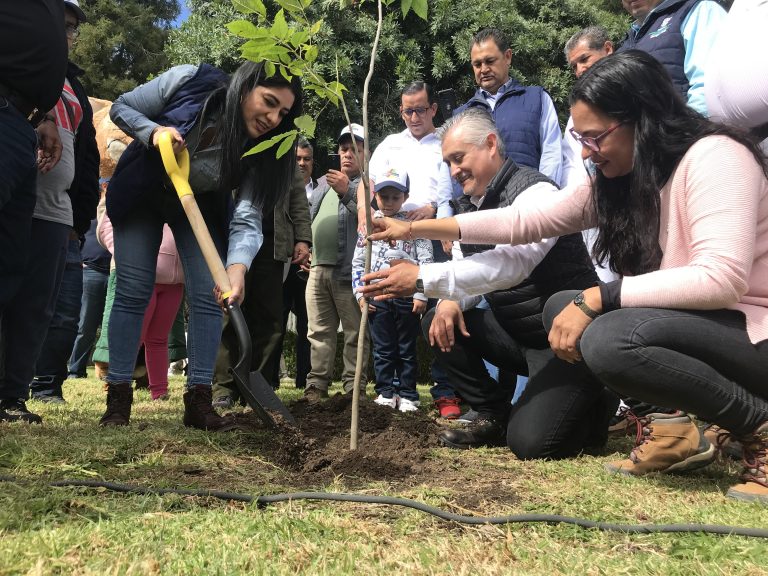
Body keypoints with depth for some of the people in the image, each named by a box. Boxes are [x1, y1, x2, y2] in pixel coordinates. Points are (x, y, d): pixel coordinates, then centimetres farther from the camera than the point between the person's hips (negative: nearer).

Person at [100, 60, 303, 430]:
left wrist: (238, 267, -50)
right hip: (141, 195, -2)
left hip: (201, 206, 2)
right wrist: (154, 131, -33)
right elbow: (121, 108, -13)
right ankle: (118, 397, 3)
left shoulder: (260, 149, -23)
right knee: (133, 292, -6)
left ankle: (198, 400, -1)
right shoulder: (189, 82, -27)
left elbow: (248, 217, -32)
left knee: (208, 296, -9)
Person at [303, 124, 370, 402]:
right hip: (318, 269, 7)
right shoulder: (324, 185, 23)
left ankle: (353, 386, 2)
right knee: (319, 332, 8)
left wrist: (347, 192, -26)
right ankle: (317, 384, 13)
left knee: (355, 332, -2)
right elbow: (309, 219, 29)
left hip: (349, 271, -6)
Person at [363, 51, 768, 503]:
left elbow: (721, 278, -29)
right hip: (699, 326, 8)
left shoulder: (713, 156, -19)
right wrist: (415, 228, 0)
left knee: (610, 338, -30)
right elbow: (528, 219, 4)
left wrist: (597, 298, -27)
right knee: (561, 308, -2)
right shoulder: (619, 179, 5)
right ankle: (669, 425, -3)